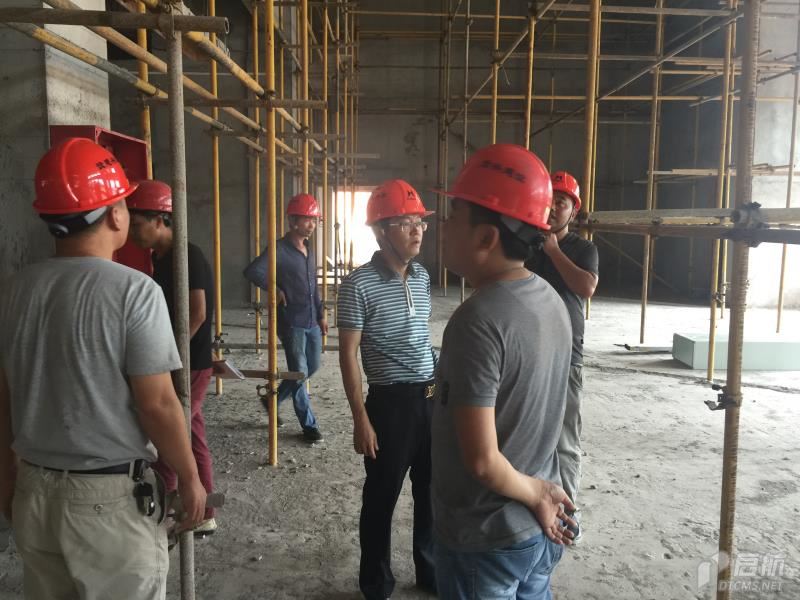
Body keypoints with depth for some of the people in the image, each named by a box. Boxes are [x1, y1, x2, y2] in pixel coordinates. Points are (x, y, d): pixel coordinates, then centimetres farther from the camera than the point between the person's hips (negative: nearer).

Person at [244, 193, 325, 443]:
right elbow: (252, 272, -28)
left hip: (312, 321, 8)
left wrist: (321, 313, 14)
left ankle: (274, 398, 36)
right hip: (291, 323, -8)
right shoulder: (280, 249, -14)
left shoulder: (308, 249, 11)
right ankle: (309, 425, 16)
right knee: (300, 373, 1)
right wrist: (276, 290, -17)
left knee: (313, 367, 16)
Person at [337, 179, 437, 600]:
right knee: (382, 497, 9)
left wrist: (439, 387, 16)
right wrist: (361, 419, -13)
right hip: (392, 402, -6)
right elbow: (348, 355, -11)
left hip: (431, 398, 6)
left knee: (432, 492, 17)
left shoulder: (422, 277, 7)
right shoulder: (359, 285, -13)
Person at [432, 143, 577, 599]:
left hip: (484, 541, -7)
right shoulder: (551, 301, -1)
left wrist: (533, 495, -10)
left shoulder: (478, 320, -27)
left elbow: (481, 460, -26)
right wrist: (537, 495, 9)